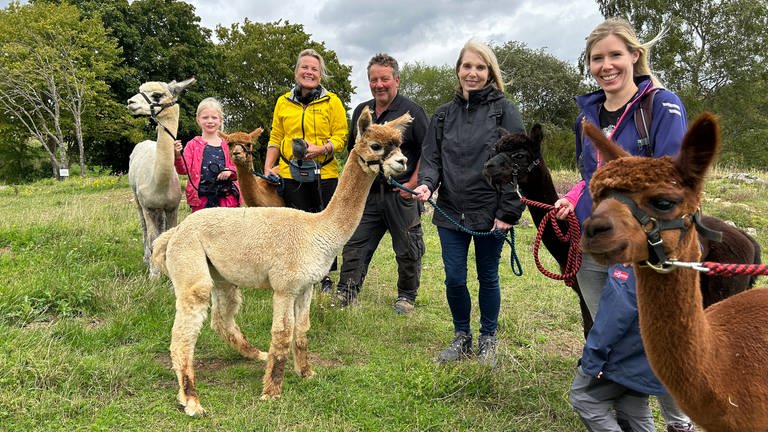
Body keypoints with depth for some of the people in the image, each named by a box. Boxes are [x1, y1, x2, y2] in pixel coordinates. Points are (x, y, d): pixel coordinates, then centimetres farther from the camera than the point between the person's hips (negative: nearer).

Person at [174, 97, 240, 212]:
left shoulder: (227, 144, 9)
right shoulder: (193, 145, 3)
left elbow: (236, 166, 16)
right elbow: (184, 169, -5)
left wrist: (230, 170, -6)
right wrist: (178, 155, -24)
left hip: (226, 198, 2)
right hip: (201, 199, -2)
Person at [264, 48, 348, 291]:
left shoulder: (332, 102, 4)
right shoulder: (283, 102, 11)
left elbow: (341, 137, -1)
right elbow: (275, 139, 13)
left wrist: (321, 148, -17)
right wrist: (268, 167, 3)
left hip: (324, 174, -1)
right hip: (291, 175, 2)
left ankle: (325, 275, 19)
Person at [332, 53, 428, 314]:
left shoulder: (412, 111, -4)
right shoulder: (361, 111, 12)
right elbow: (352, 150, 22)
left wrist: (413, 184, -12)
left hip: (402, 195, -4)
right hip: (367, 194, 5)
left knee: (408, 251, 7)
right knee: (354, 245, 4)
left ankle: (406, 296, 21)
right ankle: (345, 293, 11)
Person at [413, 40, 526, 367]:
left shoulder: (504, 111, -4)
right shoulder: (444, 114, 8)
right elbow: (431, 157, 8)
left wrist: (508, 212, -12)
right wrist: (426, 183, -14)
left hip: (490, 213, -3)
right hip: (451, 212, 3)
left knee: (487, 278, 12)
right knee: (454, 279, 6)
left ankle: (487, 340, 31)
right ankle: (462, 337, 29)